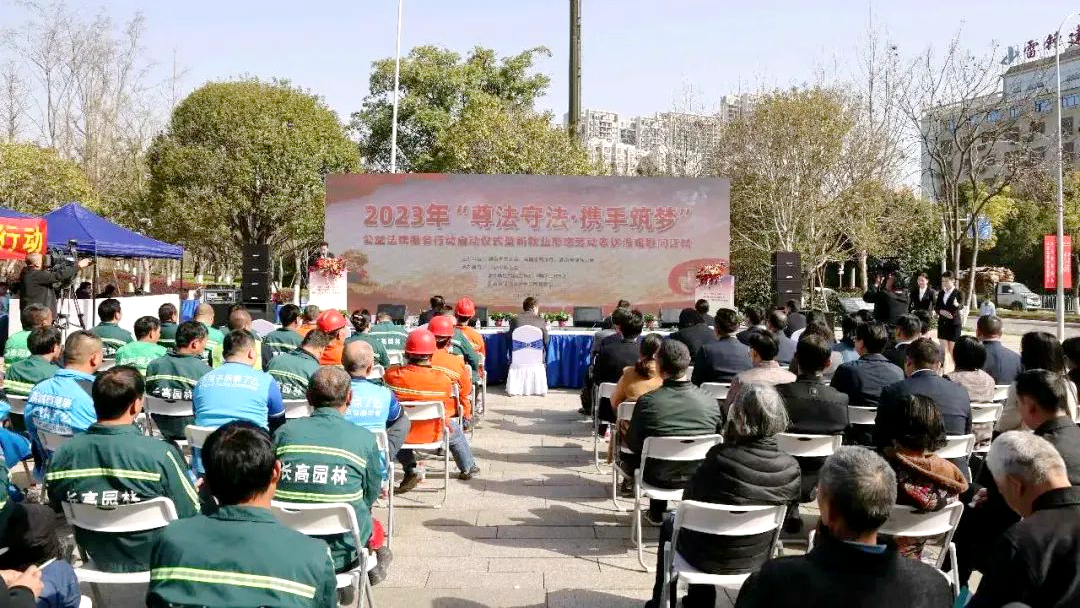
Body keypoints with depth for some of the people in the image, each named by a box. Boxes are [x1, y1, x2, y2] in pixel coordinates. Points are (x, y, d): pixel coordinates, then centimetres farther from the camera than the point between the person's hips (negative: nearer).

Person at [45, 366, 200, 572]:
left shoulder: (60, 456, -13)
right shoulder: (161, 454, -28)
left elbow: (57, 509, 4)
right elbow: (191, 514, -18)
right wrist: (201, 490, 4)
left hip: (99, 561, 5)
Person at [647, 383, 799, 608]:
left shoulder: (721, 458, -29)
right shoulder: (791, 468, -17)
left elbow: (688, 498, -14)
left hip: (710, 557, -4)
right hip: (756, 558, 4)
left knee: (669, 523, 27)